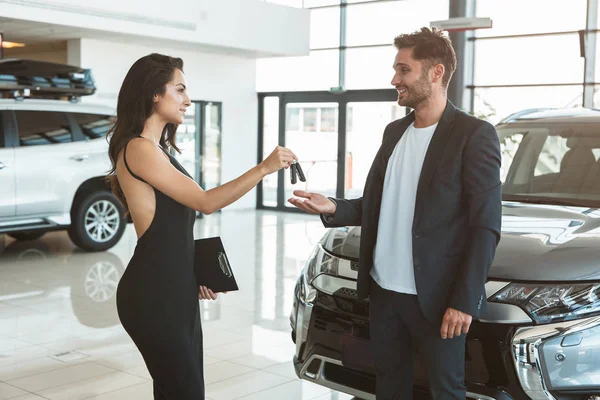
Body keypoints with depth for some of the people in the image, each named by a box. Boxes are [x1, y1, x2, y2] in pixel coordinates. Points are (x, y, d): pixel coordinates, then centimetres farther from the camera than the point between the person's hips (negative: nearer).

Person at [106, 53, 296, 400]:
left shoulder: (158, 149, 16)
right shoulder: (139, 148, -14)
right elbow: (206, 202, -17)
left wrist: (195, 274, 16)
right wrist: (264, 168, -17)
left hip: (176, 290, 9)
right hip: (153, 295, -9)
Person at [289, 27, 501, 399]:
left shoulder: (474, 135, -10)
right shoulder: (394, 132, 12)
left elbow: (486, 226, -13)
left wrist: (464, 301, -16)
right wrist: (334, 208, -2)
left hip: (435, 296, -6)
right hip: (383, 290, 6)